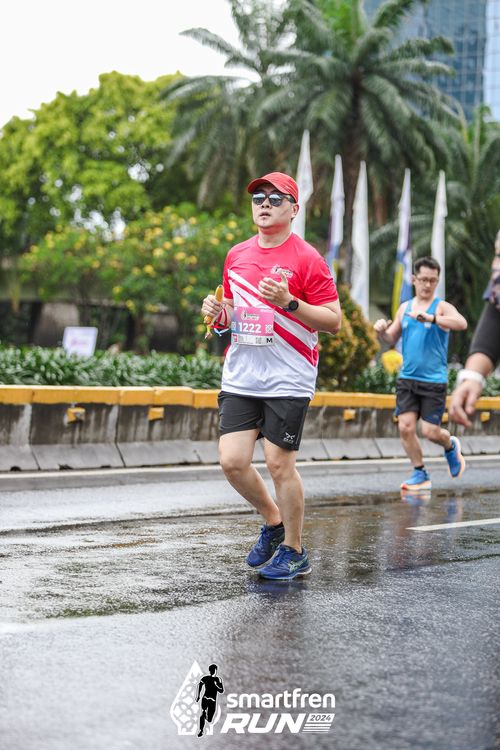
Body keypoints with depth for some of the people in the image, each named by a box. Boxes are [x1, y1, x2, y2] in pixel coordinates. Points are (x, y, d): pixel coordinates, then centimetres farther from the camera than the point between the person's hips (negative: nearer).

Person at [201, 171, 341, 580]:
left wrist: (289, 302, -21)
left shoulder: (306, 258, -7)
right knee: (232, 460, -2)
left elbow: (334, 321, -9)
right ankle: (273, 521, 24)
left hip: (288, 380, -5)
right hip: (240, 377, 5)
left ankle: (294, 551, 14)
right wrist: (218, 311, 1)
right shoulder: (237, 255, 11)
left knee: (279, 464, -4)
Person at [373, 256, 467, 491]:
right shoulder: (405, 308, 11)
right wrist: (382, 332, -7)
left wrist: (431, 318, -40)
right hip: (407, 379, 4)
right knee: (405, 427, -4)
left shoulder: (442, 307, -5)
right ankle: (420, 474, 12)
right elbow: (392, 339, 17)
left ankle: (451, 447, 29)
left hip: (434, 381, -4)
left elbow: (462, 323, -26)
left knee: (430, 431, -5)